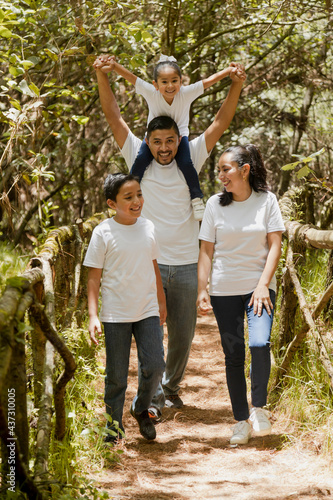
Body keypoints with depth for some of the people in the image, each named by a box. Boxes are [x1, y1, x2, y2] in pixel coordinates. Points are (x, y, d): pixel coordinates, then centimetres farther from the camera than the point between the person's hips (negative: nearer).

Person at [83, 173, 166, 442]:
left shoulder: (148, 227, 4)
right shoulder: (104, 233, -9)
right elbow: (94, 276, -6)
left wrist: (161, 302, 22)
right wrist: (93, 315, -12)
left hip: (147, 311, 3)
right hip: (116, 314, -3)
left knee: (155, 365, -7)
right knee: (116, 375, 3)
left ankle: (141, 409, 20)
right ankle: (113, 425, 20)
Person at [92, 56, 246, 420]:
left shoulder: (190, 159, 3)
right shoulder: (137, 157, -1)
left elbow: (219, 124, 0)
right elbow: (113, 116, -5)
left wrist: (236, 87, -11)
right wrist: (102, 76, -15)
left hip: (186, 265, 2)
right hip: (148, 263, -2)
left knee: (183, 333, 11)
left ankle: (171, 386, 32)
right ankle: (152, 395, 7)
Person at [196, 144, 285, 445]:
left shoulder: (266, 200, 0)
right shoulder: (215, 204, 3)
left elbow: (275, 245, -1)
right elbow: (206, 251, 4)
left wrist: (263, 285, -11)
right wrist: (202, 290, -2)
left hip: (258, 286, -1)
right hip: (224, 290, 1)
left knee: (260, 343, -21)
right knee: (234, 355, 2)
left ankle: (259, 407, -1)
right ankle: (241, 420, 12)